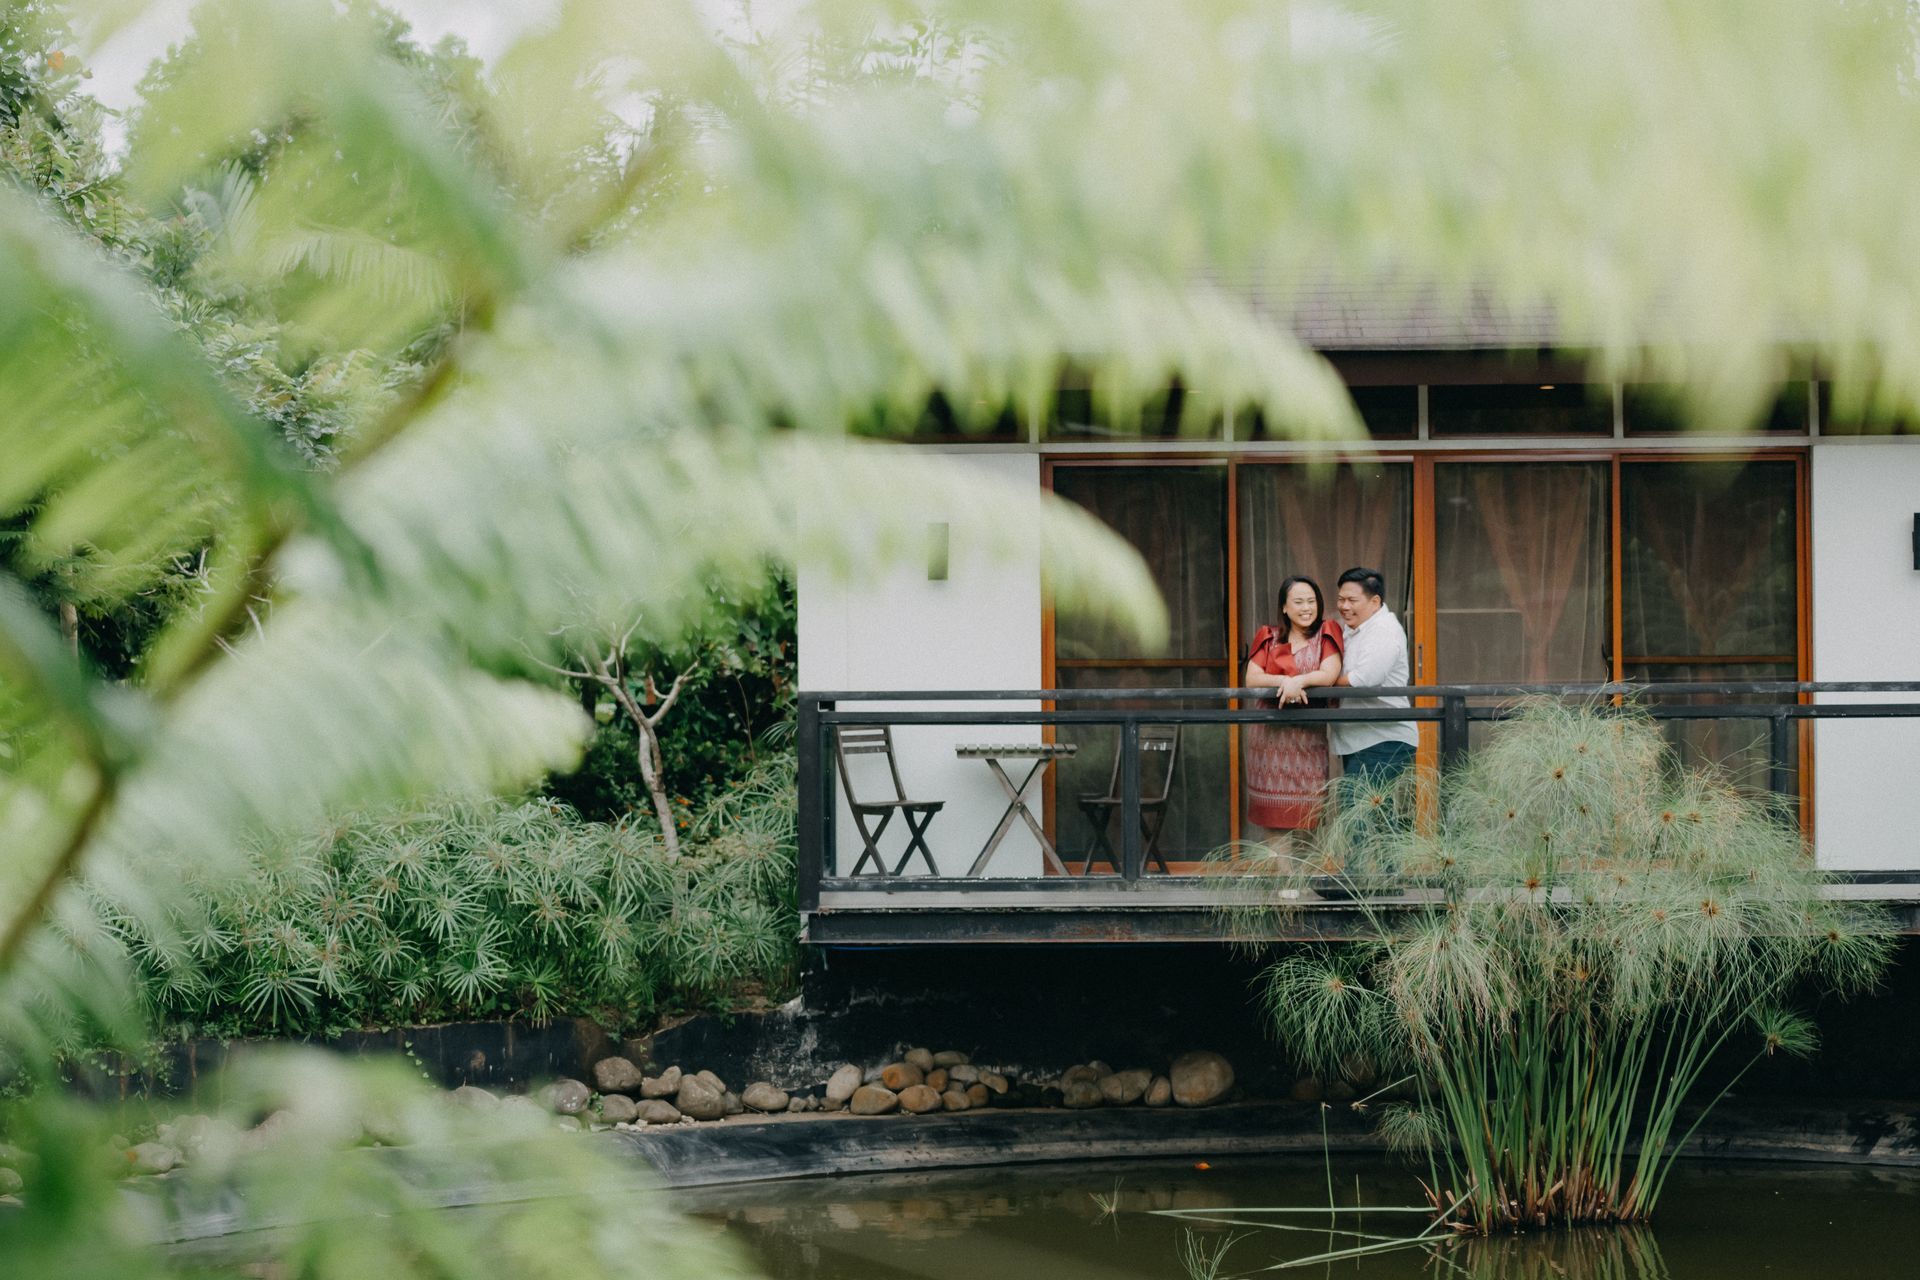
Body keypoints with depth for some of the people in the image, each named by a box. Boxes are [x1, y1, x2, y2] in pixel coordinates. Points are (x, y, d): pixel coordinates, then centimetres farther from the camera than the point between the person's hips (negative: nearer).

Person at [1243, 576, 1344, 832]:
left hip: (1309, 736, -2)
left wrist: (1299, 681, -24)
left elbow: (1330, 674, -8)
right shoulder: (1269, 638, 11)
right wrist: (1284, 681, -19)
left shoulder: (1326, 635, 7)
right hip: (1270, 735, 2)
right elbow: (1252, 679, -2)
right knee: (1274, 821, -1)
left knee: (1307, 822, -5)